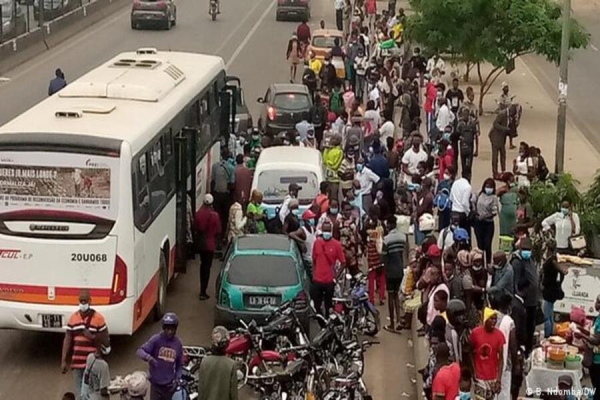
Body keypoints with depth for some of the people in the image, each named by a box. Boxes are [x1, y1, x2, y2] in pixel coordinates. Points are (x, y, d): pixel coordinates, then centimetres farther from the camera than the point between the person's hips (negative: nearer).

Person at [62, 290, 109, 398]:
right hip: (77, 361, 4)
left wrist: (93, 337, -17)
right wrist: (63, 360, 2)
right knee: (79, 392, 10)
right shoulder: (73, 317, 5)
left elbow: (105, 336, 1)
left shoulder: (98, 318, -4)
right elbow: (67, 339, 6)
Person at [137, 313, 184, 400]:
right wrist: (148, 357, -38)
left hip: (170, 385, 3)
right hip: (156, 383, -3)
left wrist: (177, 379, -3)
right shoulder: (156, 339, -9)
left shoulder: (178, 343, 1)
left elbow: (179, 365, 11)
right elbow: (140, 351, -16)